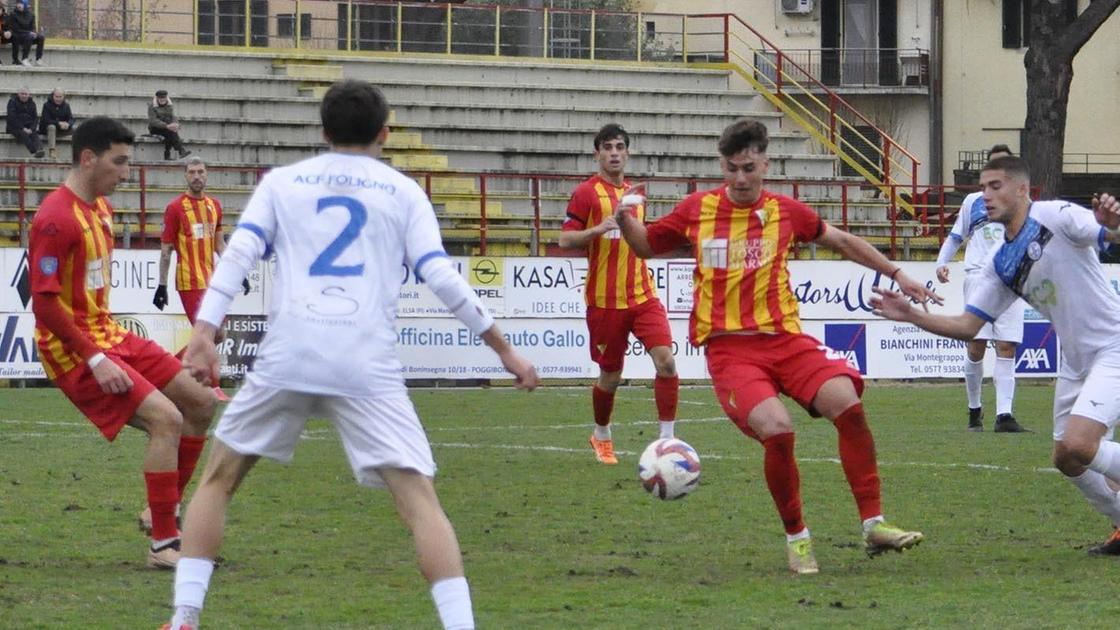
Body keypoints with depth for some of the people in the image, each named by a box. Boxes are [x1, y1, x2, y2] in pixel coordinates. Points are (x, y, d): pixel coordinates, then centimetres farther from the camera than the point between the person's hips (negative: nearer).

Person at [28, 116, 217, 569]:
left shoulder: (100, 208, 12)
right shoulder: (56, 219, -20)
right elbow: (44, 302, -23)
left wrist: (109, 340, 16)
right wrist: (95, 360, -24)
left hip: (107, 335, 10)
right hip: (73, 349, -10)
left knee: (200, 402, 8)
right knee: (166, 419, -20)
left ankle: (165, 510, 18)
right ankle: (163, 544, -14)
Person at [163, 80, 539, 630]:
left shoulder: (282, 182, 17)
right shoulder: (402, 192, 14)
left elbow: (238, 254, 2)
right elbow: (441, 276, 5)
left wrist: (204, 332, -7)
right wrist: (505, 350, 10)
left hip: (286, 358, 1)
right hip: (368, 368, -1)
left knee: (218, 478, 18)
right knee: (419, 498, -2)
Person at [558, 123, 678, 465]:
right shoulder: (587, 192, -4)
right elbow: (565, 239, -10)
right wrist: (598, 229, -24)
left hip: (642, 295, 4)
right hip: (604, 300, -4)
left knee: (666, 359, -14)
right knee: (610, 376, 6)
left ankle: (667, 440, -8)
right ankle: (602, 436, 33)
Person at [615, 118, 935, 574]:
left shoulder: (786, 211, 7)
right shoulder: (697, 210, 5)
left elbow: (842, 242, 21)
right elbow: (647, 246, 19)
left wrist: (897, 274, 21)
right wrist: (624, 221, -1)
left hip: (785, 337, 2)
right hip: (729, 346, -2)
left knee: (847, 403, -22)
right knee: (776, 428, -26)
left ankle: (873, 526, -12)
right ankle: (796, 538, -5)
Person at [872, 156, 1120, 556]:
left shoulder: (1057, 218, -13)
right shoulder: (1001, 264, 10)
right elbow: (967, 326, 10)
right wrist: (911, 316, -2)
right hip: (1076, 362, 9)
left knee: (1077, 445, -23)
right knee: (1069, 460, 8)